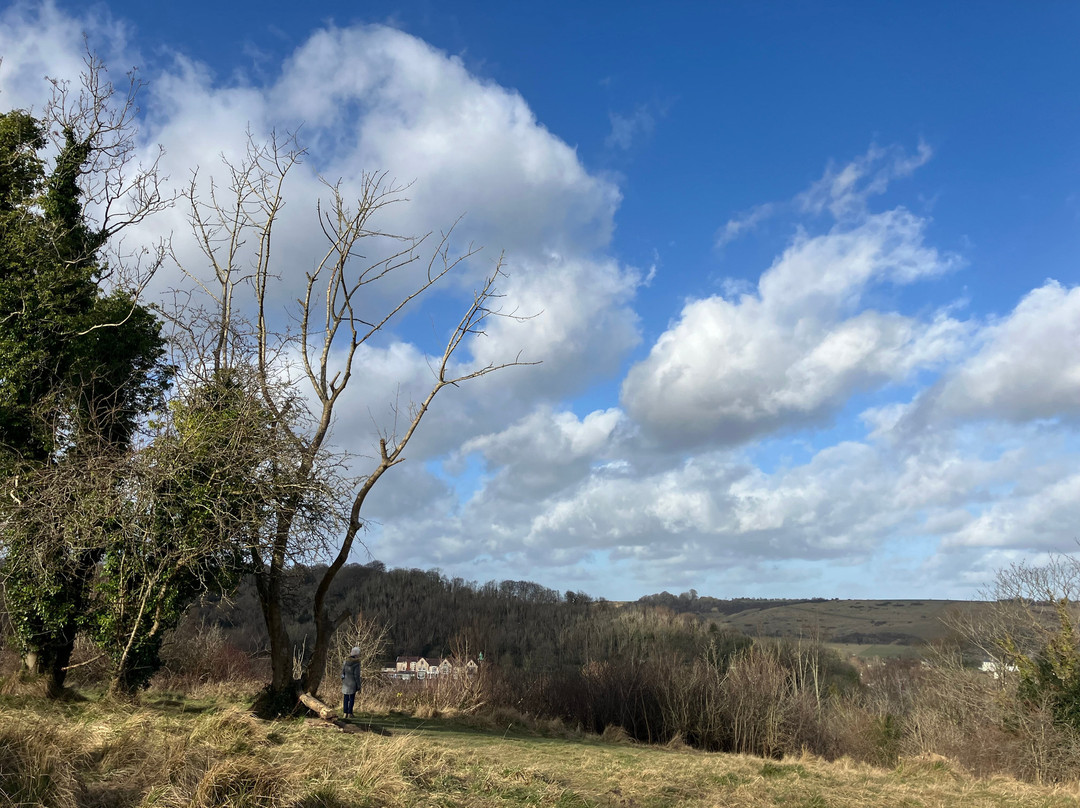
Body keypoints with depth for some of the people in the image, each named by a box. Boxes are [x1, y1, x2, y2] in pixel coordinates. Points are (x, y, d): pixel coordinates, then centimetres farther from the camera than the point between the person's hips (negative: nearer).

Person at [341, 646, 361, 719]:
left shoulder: (346, 661, 2)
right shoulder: (356, 663, -14)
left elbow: (342, 671, 6)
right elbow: (357, 675, -14)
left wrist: (342, 681, 17)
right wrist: (358, 686, -7)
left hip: (346, 682, 5)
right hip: (353, 683, -5)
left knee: (345, 698, 12)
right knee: (352, 698, 4)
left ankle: (345, 713, 13)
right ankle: (349, 713, 6)